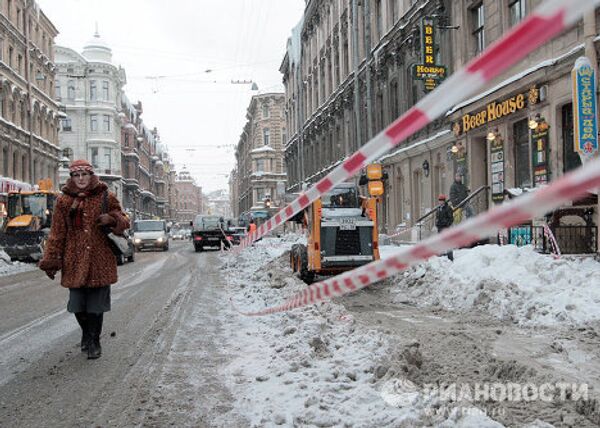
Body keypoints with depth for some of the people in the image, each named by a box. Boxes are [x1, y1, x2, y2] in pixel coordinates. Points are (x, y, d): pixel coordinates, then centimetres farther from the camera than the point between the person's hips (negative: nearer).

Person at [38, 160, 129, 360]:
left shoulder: (106, 197, 4)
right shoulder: (63, 201, 5)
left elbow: (124, 221, 11)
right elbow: (57, 234, 7)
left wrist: (111, 219, -12)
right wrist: (50, 262, 4)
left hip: (100, 260, -1)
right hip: (75, 262, 1)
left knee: (96, 305, 2)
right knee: (77, 305, 4)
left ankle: (94, 342, 20)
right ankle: (87, 334, 32)